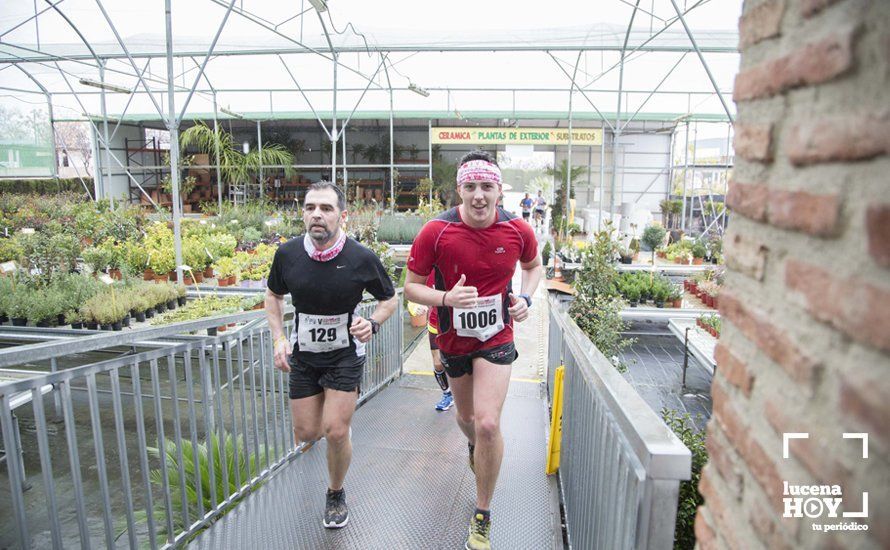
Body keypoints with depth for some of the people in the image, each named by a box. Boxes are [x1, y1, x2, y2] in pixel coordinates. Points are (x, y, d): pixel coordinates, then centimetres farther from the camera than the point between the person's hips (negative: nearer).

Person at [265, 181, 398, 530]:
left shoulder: (362, 258, -17)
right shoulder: (287, 254, -11)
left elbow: (390, 298, -1)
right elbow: (274, 295, 8)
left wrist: (373, 323, -21)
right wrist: (279, 338, -5)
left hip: (345, 355, -2)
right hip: (302, 354, 3)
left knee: (336, 433, -6)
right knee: (305, 434, 7)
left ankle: (336, 495, 24)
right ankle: (320, 410, 46)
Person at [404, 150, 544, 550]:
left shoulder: (518, 231, -11)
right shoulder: (435, 232, -18)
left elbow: (533, 265, 12)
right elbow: (411, 287, -10)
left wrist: (525, 298, -7)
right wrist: (447, 298, -29)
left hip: (496, 337, -1)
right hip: (453, 338, 1)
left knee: (488, 423, -13)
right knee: (466, 416, 21)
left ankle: (483, 516, 10)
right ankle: (473, 445, 61)